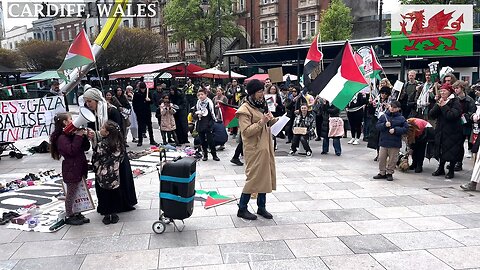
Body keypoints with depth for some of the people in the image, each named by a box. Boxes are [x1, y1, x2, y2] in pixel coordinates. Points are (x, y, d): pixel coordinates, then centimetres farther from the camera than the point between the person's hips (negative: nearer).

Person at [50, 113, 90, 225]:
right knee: (71, 193, 2)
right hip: (71, 170, -8)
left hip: (79, 168, 9)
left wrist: (84, 136, -3)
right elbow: (72, 150, -28)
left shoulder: (72, 135, 12)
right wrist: (78, 136, -24)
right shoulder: (62, 138, -15)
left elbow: (86, 147, 12)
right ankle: (68, 217, 14)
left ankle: (76, 213, 27)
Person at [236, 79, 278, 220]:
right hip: (254, 149, -8)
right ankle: (242, 209, 8)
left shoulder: (262, 105, 14)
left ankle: (261, 207, 23)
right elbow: (246, 131, -19)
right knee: (254, 177, -5)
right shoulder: (245, 109, -12)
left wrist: (273, 121, 4)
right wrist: (262, 122, -24)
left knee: (265, 176, 11)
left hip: (266, 147, 8)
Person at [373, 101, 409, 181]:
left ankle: (390, 173, 20)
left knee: (392, 159, 6)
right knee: (381, 158, 6)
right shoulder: (383, 116, 3)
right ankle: (382, 173, 20)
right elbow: (377, 126, 0)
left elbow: (405, 128, -4)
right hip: (384, 142, 2)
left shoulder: (401, 118, 0)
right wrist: (384, 125, -18)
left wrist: (395, 130, -15)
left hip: (395, 143, -1)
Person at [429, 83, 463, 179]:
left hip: (452, 132, -5)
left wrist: (443, 106, -20)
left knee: (451, 152, 2)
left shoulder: (455, 102, -10)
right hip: (441, 131, 6)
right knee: (441, 150, 12)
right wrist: (438, 105, -14)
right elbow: (431, 115, -2)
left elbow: (452, 115, -25)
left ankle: (451, 171, 15)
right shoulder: (440, 101, 9)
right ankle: (441, 168, 26)